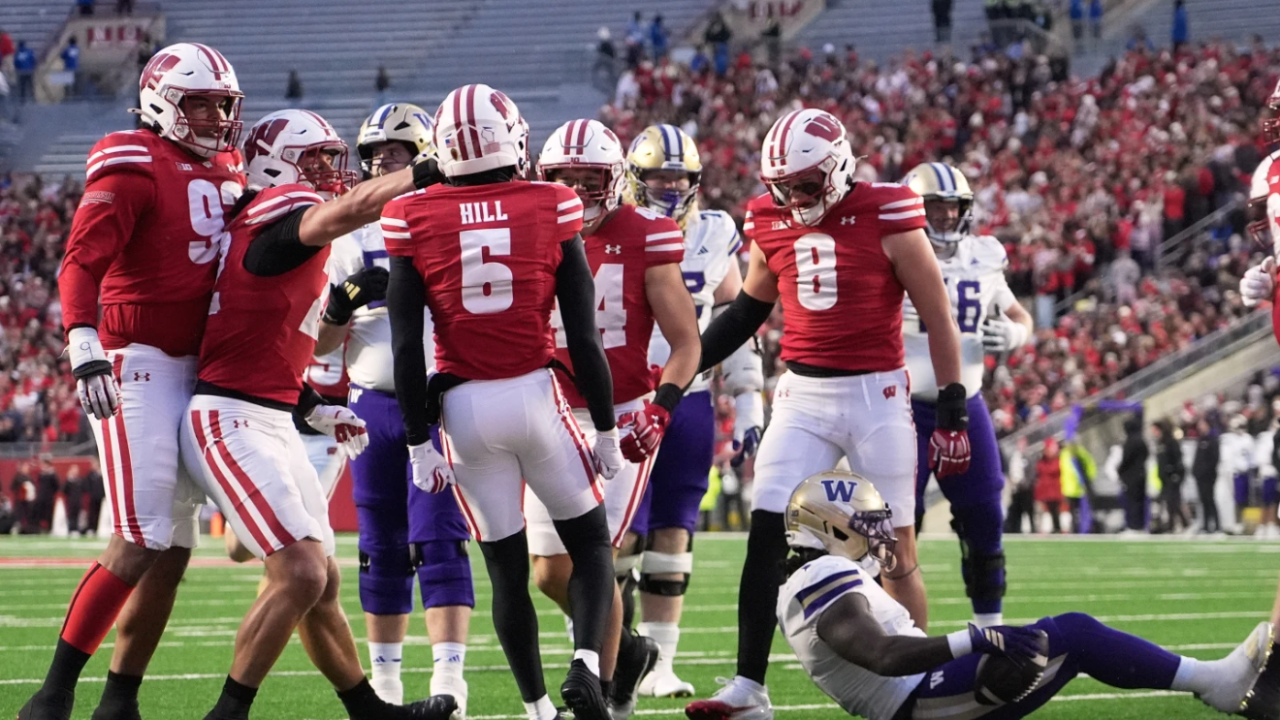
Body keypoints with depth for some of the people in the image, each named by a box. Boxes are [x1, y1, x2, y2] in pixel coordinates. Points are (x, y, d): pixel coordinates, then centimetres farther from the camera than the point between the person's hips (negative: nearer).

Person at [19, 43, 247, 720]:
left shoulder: (226, 173, 15)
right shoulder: (133, 170, -10)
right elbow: (80, 262, -20)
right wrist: (83, 344, -34)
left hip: (196, 371, 8)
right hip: (136, 367, -8)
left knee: (174, 545, 8)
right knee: (140, 541, -15)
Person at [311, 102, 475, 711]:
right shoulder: (352, 236, 9)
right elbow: (321, 343, 9)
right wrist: (340, 305, -10)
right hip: (374, 405, 4)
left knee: (438, 542, -12)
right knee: (381, 552, 9)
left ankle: (448, 680, -14)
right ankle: (384, 679, 18)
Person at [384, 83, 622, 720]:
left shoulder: (414, 219, -4)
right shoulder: (550, 208, -5)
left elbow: (406, 346, -4)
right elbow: (584, 338, -3)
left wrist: (419, 440, 2)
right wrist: (606, 428, 6)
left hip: (463, 405, 1)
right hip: (536, 395, -1)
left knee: (506, 567, 12)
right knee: (591, 543, 14)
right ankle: (586, 663, -10)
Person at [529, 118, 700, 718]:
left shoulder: (643, 241, -8)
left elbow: (686, 343, -6)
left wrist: (659, 409, -19)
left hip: (622, 417, -4)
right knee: (551, 572, 3)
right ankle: (627, 650, 28)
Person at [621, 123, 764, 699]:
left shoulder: (714, 235, 7)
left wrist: (748, 403, 9)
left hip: (690, 401, 3)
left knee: (673, 535, 4)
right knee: (622, 532, -9)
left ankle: (659, 664, 9)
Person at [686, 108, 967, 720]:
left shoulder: (885, 218, -10)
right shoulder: (771, 224, 5)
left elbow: (938, 318, -6)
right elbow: (749, 310, 21)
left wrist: (952, 412, -7)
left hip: (875, 394, -4)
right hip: (801, 395, 4)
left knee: (895, 551, 2)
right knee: (766, 540, -5)